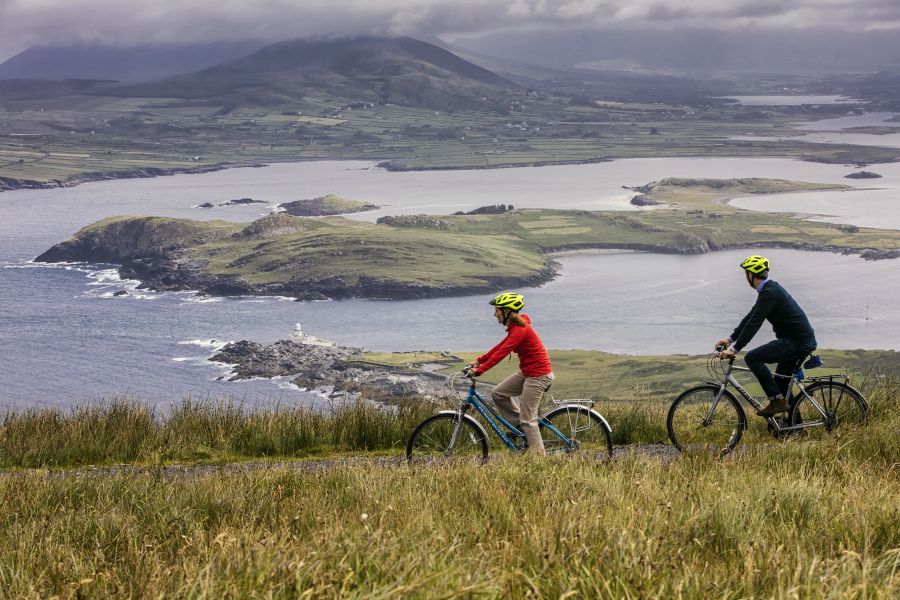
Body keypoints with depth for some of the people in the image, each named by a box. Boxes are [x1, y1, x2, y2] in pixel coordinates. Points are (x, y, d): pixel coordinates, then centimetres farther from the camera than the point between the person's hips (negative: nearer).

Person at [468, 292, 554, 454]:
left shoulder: (520, 330, -22)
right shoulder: (516, 327, 10)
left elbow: (501, 353, -26)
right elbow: (499, 347, 14)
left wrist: (479, 370, -27)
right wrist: (478, 361, 10)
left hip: (538, 375, -10)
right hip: (527, 373, 10)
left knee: (527, 419, -6)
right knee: (498, 393, 7)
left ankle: (538, 454, 0)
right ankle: (520, 425, 16)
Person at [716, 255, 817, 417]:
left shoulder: (769, 293, -17)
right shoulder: (770, 289, 15)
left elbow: (754, 324, -21)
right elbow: (750, 318, 21)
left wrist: (734, 349, -20)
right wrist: (730, 339, 19)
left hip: (797, 342, -10)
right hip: (804, 341, 10)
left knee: (752, 358, -16)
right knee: (781, 382, 18)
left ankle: (777, 401, -14)